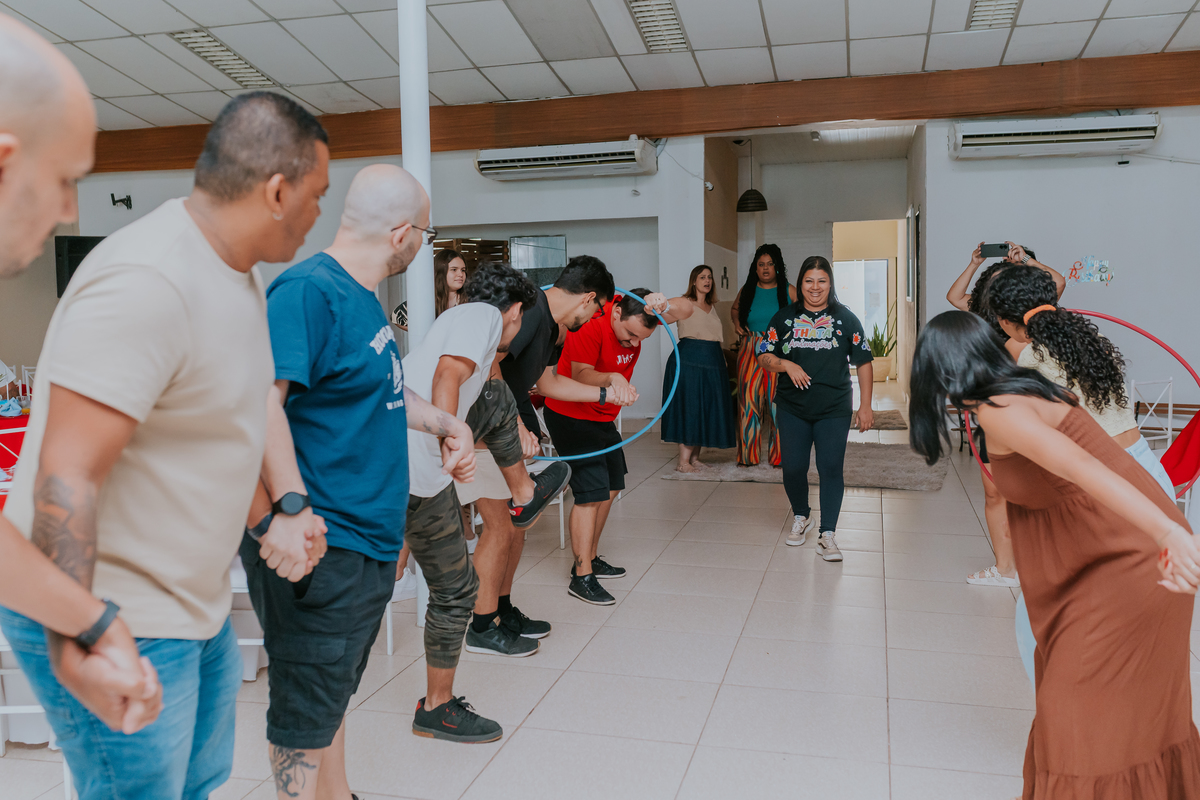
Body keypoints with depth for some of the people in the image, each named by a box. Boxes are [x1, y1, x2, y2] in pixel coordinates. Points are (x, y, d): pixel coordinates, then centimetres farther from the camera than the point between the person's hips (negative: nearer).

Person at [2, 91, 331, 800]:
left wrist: (292, 506, 3)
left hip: (198, 603, 9)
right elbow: (67, 477, -28)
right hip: (115, 622, -9)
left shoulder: (242, 274, 7)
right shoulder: (148, 284, -26)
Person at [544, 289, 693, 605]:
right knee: (591, 492, -15)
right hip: (570, 417, -8)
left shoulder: (636, 318, -7)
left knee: (610, 488, 15)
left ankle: (590, 558, 28)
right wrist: (611, 378, -48)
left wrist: (664, 305, -33)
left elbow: (687, 309, -11)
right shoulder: (589, 326, -27)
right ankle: (582, 577, -9)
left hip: (603, 418, 9)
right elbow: (581, 376, -28)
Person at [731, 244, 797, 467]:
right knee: (749, 400, 1)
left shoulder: (788, 290, 3)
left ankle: (779, 455, 8)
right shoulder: (747, 290, 9)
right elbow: (734, 309, 26)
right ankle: (748, 455, 11)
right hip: (751, 352, 2)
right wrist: (736, 323, 8)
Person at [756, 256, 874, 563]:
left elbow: (864, 362, 5)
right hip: (792, 408, 1)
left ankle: (827, 534, 2)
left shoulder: (845, 318, 3)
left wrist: (865, 406, 0)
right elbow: (764, 356, 7)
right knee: (793, 468, 5)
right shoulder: (785, 317, 6)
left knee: (831, 469, -6)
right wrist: (786, 365, -14)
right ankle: (801, 516, 32)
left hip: (834, 410, -1)